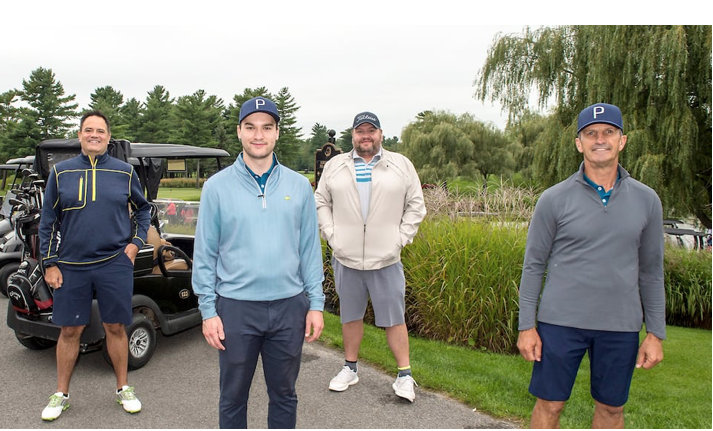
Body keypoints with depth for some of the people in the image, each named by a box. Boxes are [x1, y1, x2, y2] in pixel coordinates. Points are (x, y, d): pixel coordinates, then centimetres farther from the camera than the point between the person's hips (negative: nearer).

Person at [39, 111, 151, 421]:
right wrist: (50, 263, 2)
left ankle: (123, 389, 24)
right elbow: (48, 221, 6)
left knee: (115, 328, 8)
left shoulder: (124, 172, 3)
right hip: (71, 267, 1)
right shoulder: (61, 172, 4)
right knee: (69, 331, 9)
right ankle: (61, 394, 26)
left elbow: (143, 209, 15)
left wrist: (136, 243, 2)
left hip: (115, 264, 0)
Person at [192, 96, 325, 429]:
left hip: (290, 307, 2)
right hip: (236, 308, -1)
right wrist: (208, 310, -5)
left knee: (284, 394, 17)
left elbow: (310, 248, 4)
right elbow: (205, 253, -1)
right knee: (233, 397, 15)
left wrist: (315, 303, 1)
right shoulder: (217, 186, -3)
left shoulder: (299, 186, 2)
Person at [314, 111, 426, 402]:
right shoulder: (335, 166, 9)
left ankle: (404, 375, 15)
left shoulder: (402, 165, 5)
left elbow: (415, 206, 5)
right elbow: (321, 202, 11)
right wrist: (331, 234, 0)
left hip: (386, 259, -2)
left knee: (394, 319, 3)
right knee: (351, 316, 15)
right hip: (346, 258, 2)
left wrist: (401, 239, -3)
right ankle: (350, 368, 30)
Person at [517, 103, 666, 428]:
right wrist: (526, 326, -4)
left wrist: (656, 332, 6)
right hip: (561, 321, -2)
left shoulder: (646, 200, 3)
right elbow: (533, 265, -2)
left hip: (620, 326, 3)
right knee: (549, 404, 6)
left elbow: (651, 270, 8)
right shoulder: (554, 199, -5)